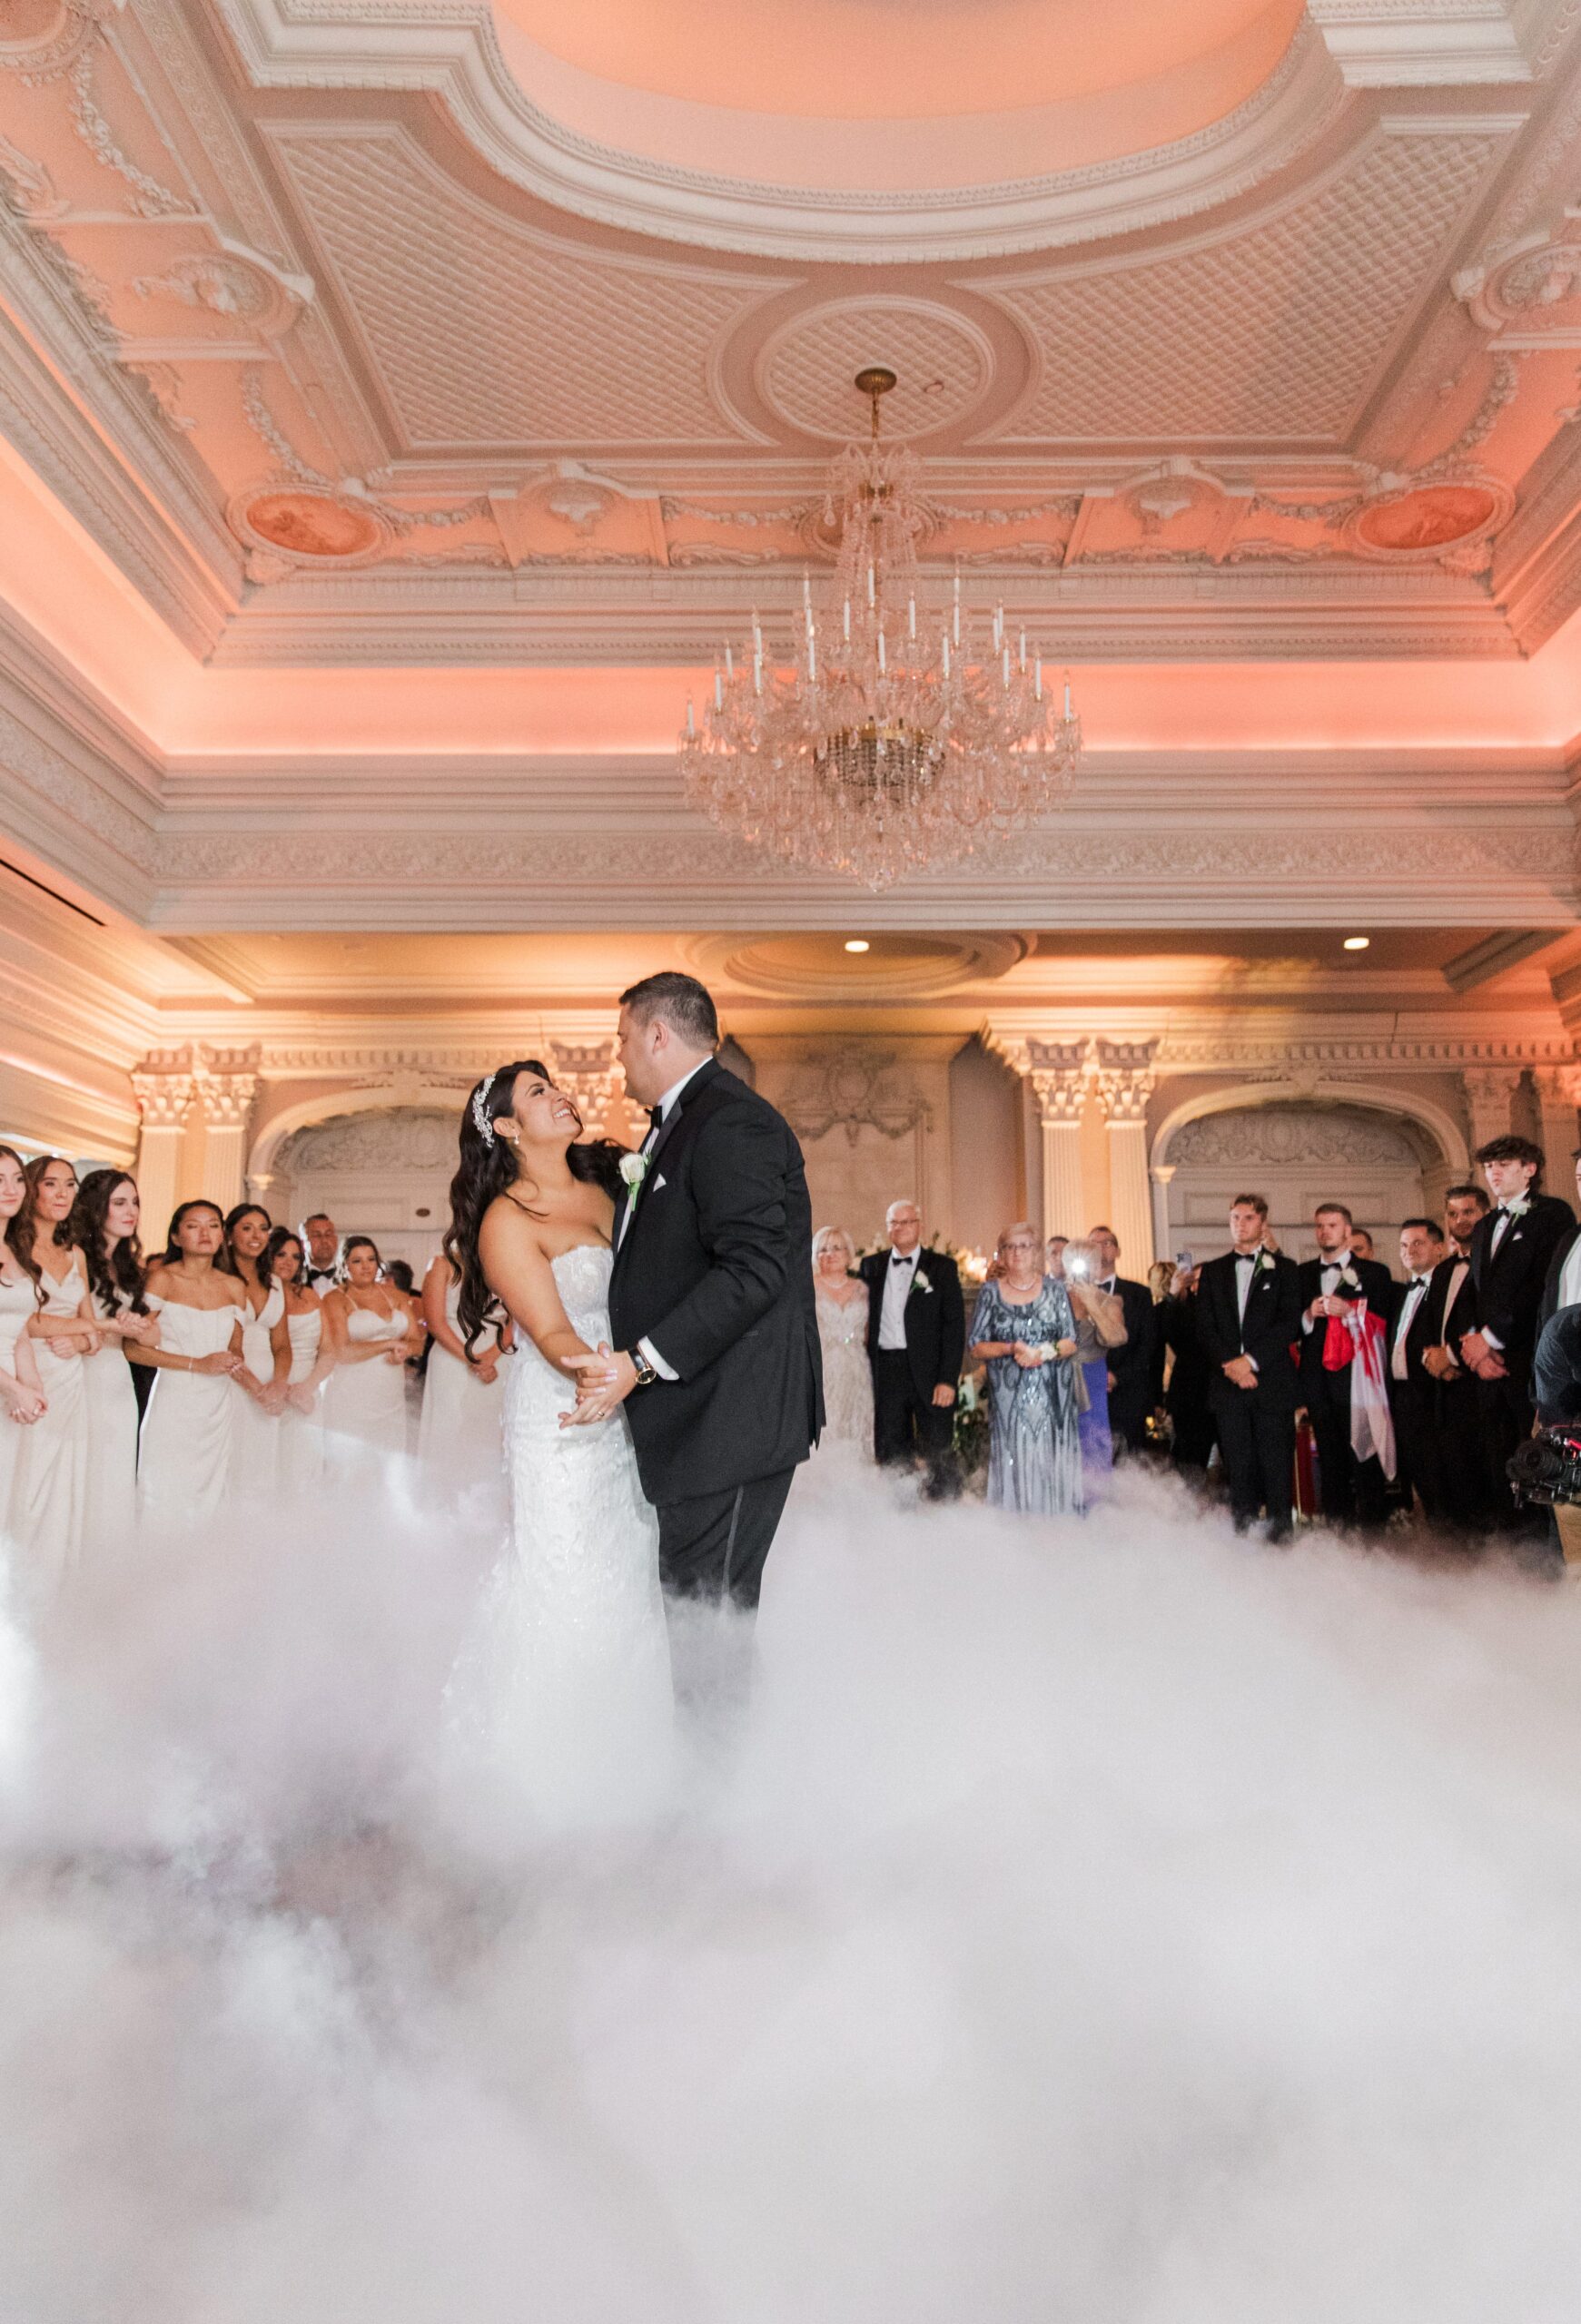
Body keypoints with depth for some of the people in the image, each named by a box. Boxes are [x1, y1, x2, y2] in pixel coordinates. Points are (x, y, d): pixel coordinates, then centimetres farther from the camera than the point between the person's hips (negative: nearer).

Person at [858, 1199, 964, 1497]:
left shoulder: (942, 1266, 2)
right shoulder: (871, 1266, 11)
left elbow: (955, 1324, -3)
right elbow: (864, 1319, 10)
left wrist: (948, 1379, -11)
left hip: (929, 1371, -2)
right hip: (886, 1371, 3)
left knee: (937, 1455, 4)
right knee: (890, 1455, 7)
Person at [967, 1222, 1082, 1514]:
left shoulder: (1055, 1289, 7)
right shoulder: (990, 1292, 5)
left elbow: (1071, 1343, 4)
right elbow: (976, 1348, 2)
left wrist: (1044, 1352, -15)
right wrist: (1011, 1349, -14)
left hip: (1051, 1395, 1)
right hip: (1009, 1396, -1)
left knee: (1052, 1464, -1)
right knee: (1013, 1464, -4)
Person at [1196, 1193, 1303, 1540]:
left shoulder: (1284, 1269, 7)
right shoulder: (1212, 1272, 15)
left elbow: (1290, 1323, -3)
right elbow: (1205, 1327, 8)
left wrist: (1251, 1359, -12)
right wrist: (1229, 1363, -8)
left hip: (1272, 1381, -2)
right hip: (1228, 1382, 2)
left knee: (1277, 1465, -3)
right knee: (1238, 1468, 2)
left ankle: (1280, 1534, 3)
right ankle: (1243, 1534, 6)